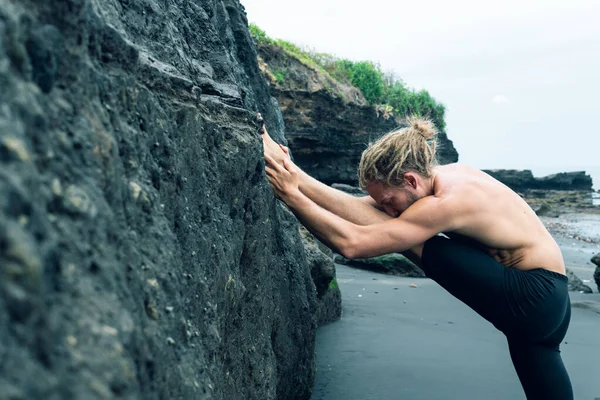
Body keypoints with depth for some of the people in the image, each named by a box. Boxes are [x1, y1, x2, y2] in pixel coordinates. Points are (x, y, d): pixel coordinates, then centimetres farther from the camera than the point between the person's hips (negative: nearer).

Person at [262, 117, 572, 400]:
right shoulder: (438, 177, 1)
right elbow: (363, 212, -1)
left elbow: (351, 243, -30)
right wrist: (295, 176, -7)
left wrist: (290, 194, -24)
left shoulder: (447, 202, -26)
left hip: (532, 298, -9)